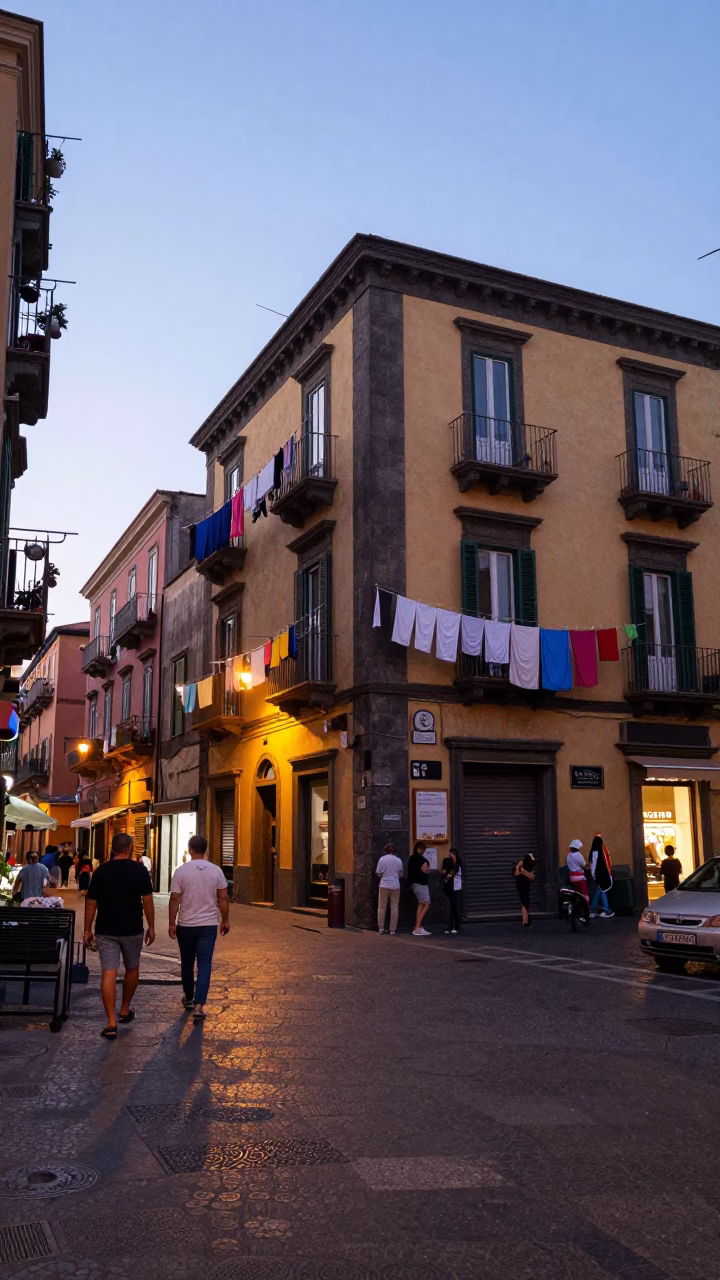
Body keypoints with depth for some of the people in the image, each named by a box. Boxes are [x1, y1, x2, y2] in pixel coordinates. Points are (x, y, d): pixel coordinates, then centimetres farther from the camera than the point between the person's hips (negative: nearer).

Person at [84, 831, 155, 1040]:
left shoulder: (101, 871, 0)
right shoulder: (139, 870, -6)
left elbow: (91, 903, 1)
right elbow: (147, 901, -6)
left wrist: (87, 929, 9)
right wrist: (151, 927, 3)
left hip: (105, 930, 1)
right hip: (132, 929, -1)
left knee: (109, 973, -2)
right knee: (132, 968, 20)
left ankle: (111, 1023, -8)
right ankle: (125, 1010, 32)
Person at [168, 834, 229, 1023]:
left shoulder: (182, 870, -8)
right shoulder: (216, 870, -3)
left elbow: (174, 899, -9)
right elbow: (223, 898, 0)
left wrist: (172, 923, -1)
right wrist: (225, 920, 10)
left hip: (185, 925, 0)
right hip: (209, 925, 0)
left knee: (187, 963, 18)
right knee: (204, 964, -1)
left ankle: (188, 998, 34)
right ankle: (199, 1005, -12)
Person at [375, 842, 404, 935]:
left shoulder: (382, 859, -4)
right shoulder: (398, 860, 0)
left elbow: (378, 873, -1)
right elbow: (400, 874, 7)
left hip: (384, 885, -1)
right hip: (395, 885, 1)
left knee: (382, 907, 7)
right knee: (394, 907, 7)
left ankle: (381, 928, 8)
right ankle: (393, 929, 6)